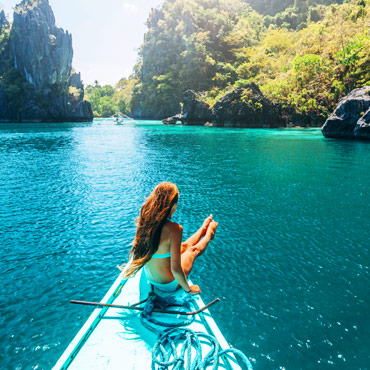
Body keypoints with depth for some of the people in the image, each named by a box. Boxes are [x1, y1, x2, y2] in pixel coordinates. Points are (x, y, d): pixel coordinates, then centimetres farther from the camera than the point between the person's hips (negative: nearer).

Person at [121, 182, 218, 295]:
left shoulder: (144, 221, -14)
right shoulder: (174, 228, -34)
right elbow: (175, 269, -30)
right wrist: (188, 289, -11)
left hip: (150, 279, 5)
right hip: (168, 285, -5)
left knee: (184, 246, 25)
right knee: (193, 250, 19)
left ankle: (203, 229, 51)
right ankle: (208, 235, 48)